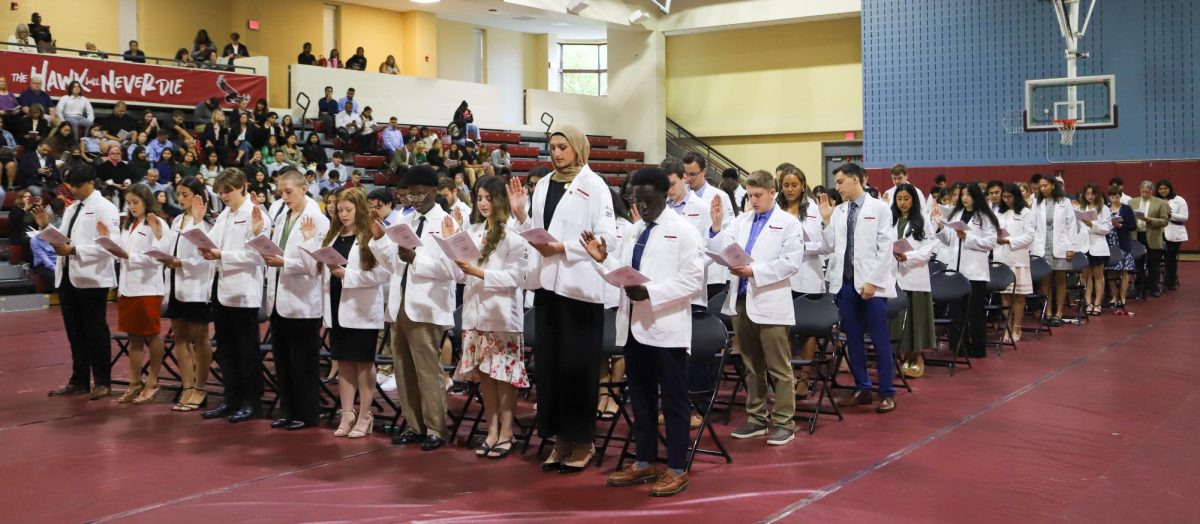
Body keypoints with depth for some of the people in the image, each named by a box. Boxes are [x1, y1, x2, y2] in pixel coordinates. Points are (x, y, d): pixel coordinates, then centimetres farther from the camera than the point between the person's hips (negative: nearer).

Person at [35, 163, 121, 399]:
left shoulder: (104, 208, -6)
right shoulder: (70, 209, 18)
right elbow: (64, 239, 18)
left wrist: (73, 250, -23)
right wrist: (46, 227, 3)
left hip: (91, 278, -7)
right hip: (67, 276, 7)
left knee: (95, 331, 1)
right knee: (75, 332, 11)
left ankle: (102, 382, 9)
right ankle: (79, 380, 19)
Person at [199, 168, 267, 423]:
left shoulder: (254, 214, -9)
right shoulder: (224, 215, 14)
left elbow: (255, 255, -17)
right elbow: (212, 241, 10)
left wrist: (221, 255, -21)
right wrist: (206, 249, -12)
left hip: (244, 292, -7)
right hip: (223, 289, 7)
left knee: (247, 350, 2)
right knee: (226, 349, 12)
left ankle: (251, 402, 11)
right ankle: (232, 399, 22)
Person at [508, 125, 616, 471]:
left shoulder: (593, 185, -4)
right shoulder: (543, 184, 13)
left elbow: (606, 238, -11)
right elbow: (537, 235, 13)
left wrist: (563, 248, -17)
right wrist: (520, 214, -3)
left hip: (580, 285, -6)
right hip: (546, 282, 6)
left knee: (577, 364, -1)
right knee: (548, 362, 7)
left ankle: (581, 442, 10)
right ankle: (560, 438, 18)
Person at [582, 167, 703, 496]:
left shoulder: (683, 230, -6)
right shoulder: (633, 232, 16)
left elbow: (693, 280, -14)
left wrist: (650, 292, -23)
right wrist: (602, 259, -1)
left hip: (666, 328, -7)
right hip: (633, 326, 7)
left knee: (673, 401, 1)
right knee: (640, 398, 14)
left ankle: (677, 470, 8)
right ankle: (644, 463, 25)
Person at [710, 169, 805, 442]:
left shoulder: (788, 223, 0)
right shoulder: (740, 220, 13)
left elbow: (790, 263, -11)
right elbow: (721, 250, 4)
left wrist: (754, 271, -18)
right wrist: (717, 225, -10)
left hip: (770, 304, -5)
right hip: (741, 300, 5)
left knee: (778, 368, 1)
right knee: (751, 366, 13)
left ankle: (784, 422, 9)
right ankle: (756, 418, 22)